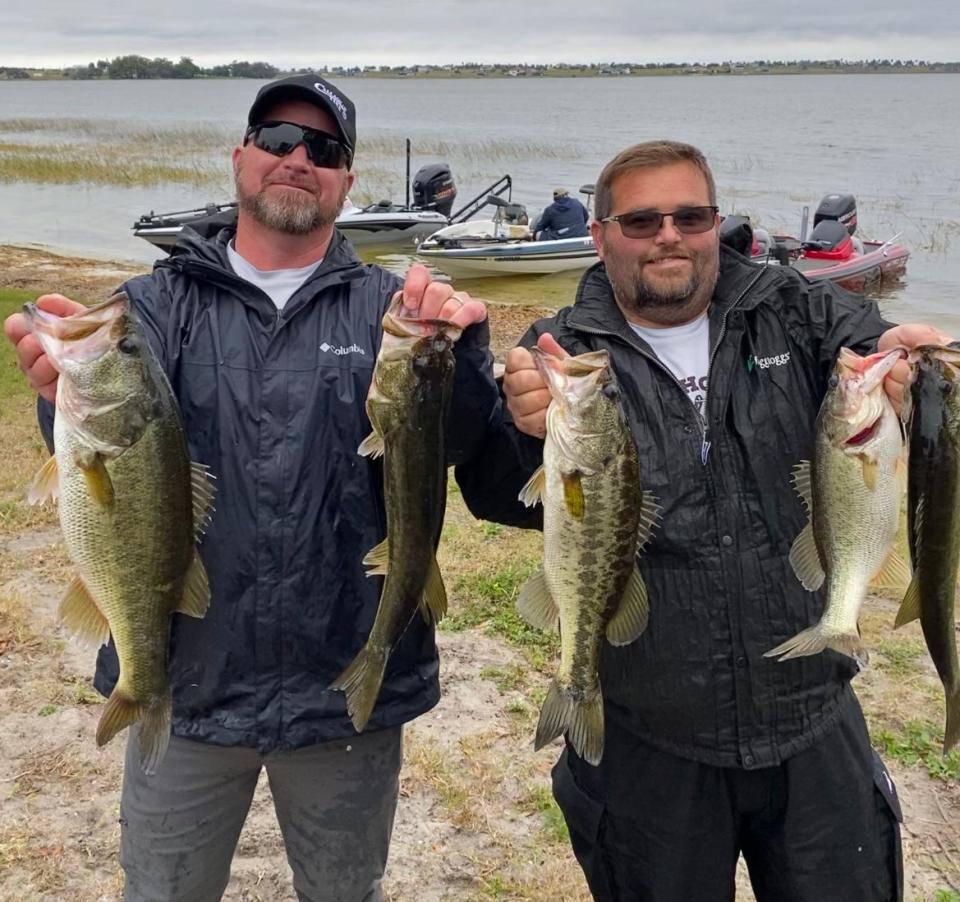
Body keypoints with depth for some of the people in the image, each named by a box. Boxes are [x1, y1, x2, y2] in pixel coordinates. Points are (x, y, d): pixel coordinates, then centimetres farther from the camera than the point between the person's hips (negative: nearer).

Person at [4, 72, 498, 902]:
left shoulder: (387, 306, 0)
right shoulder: (160, 303, 0)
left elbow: (460, 438, -15)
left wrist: (458, 347, -36)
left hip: (349, 686, 1)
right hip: (185, 681, 0)